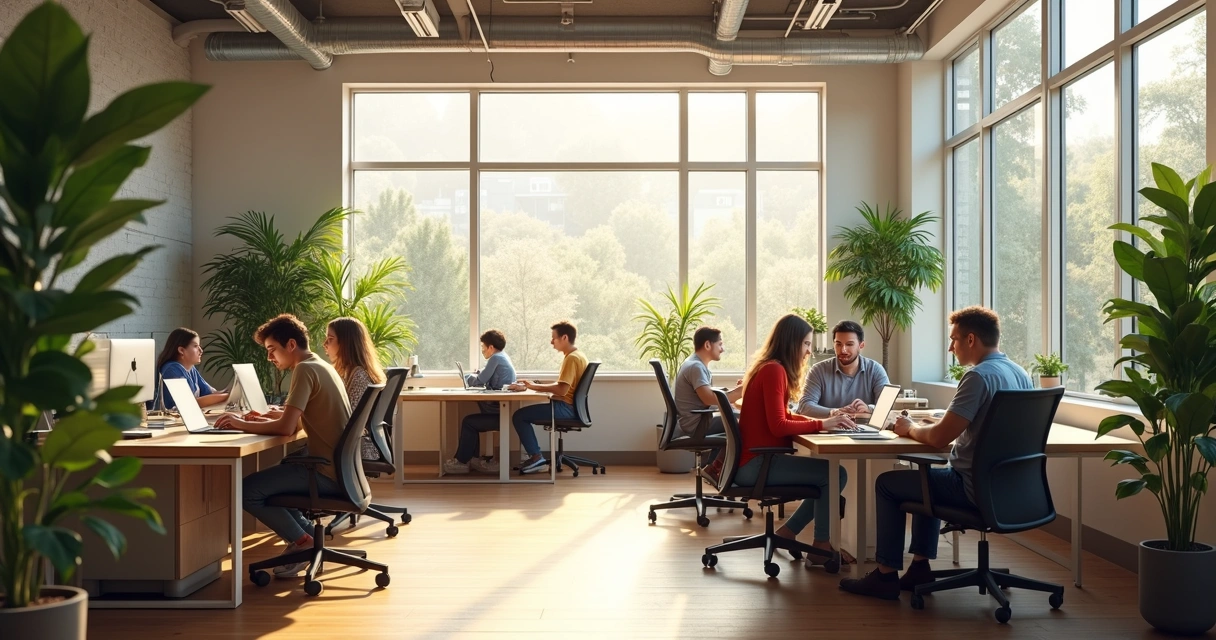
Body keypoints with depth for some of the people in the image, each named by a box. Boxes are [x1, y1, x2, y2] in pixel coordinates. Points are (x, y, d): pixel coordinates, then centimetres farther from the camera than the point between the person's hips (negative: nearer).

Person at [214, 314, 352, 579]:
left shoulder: (305, 369, -14)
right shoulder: (321, 367, 15)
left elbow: (286, 427, -22)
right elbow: (297, 421, 19)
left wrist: (243, 424, -10)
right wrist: (264, 418, 5)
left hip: (328, 472, -10)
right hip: (340, 467, 10)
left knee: (248, 489, -10)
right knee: (269, 477, 24)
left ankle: (302, 541, 2)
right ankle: (306, 532, 17)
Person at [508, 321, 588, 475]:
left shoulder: (571, 358, -17)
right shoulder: (576, 355, 15)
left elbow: (561, 389, -25)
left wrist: (535, 386, -16)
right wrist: (534, 384, 5)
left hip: (566, 407, -11)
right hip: (569, 406, 11)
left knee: (519, 416, -9)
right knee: (524, 414, 16)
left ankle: (537, 458, -6)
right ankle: (535, 457, 11)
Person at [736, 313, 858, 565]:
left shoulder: (769, 367, 14)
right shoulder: (774, 370, -16)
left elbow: (783, 416, 16)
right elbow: (778, 426, -21)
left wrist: (823, 421, 3)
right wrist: (822, 424, -17)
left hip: (755, 459, 10)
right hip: (756, 463, -10)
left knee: (827, 474, 12)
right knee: (835, 474, -10)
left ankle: (787, 532, 16)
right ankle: (821, 547, 1)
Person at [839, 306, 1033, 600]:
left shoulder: (979, 377, -22)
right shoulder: (1021, 374, 6)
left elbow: (938, 438, -22)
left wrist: (910, 429, -3)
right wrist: (942, 423, 12)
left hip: (976, 489, -9)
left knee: (887, 483, 8)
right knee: (929, 476, 33)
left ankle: (886, 575, 14)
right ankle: (920, 567, 29)